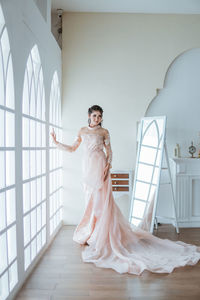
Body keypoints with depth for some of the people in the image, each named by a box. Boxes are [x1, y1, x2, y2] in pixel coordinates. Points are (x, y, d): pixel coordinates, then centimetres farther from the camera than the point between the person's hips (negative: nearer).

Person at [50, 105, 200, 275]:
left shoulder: (104, 132, 4)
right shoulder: (82, 131, 15)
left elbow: (109, 151, 4)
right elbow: (72, 148, 18)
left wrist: (108, 165, -11)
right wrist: (56, 142, 14)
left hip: (100, 167, -4)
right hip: (88, 168, 5)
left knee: (100, 200, -5)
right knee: (91, 201, 8)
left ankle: (100, 238, 4)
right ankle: (89, 234, 19)